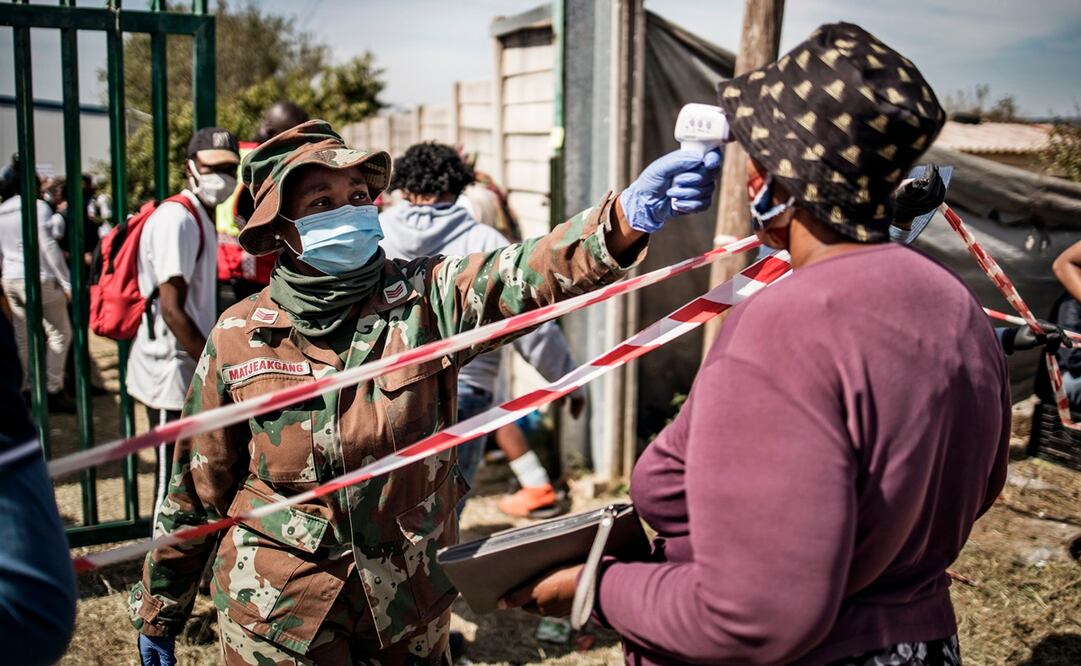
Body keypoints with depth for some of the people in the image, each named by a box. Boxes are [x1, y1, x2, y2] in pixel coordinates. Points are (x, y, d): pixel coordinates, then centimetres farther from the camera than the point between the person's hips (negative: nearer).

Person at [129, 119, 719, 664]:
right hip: (275, 613, -1)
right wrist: (158, 607, 11)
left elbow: (526, 273, -32)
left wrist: (628, 217, -51)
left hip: (410, 607, 1)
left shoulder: (425, 299, -11)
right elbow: (198, 487, 2)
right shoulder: (238, 336, -8)